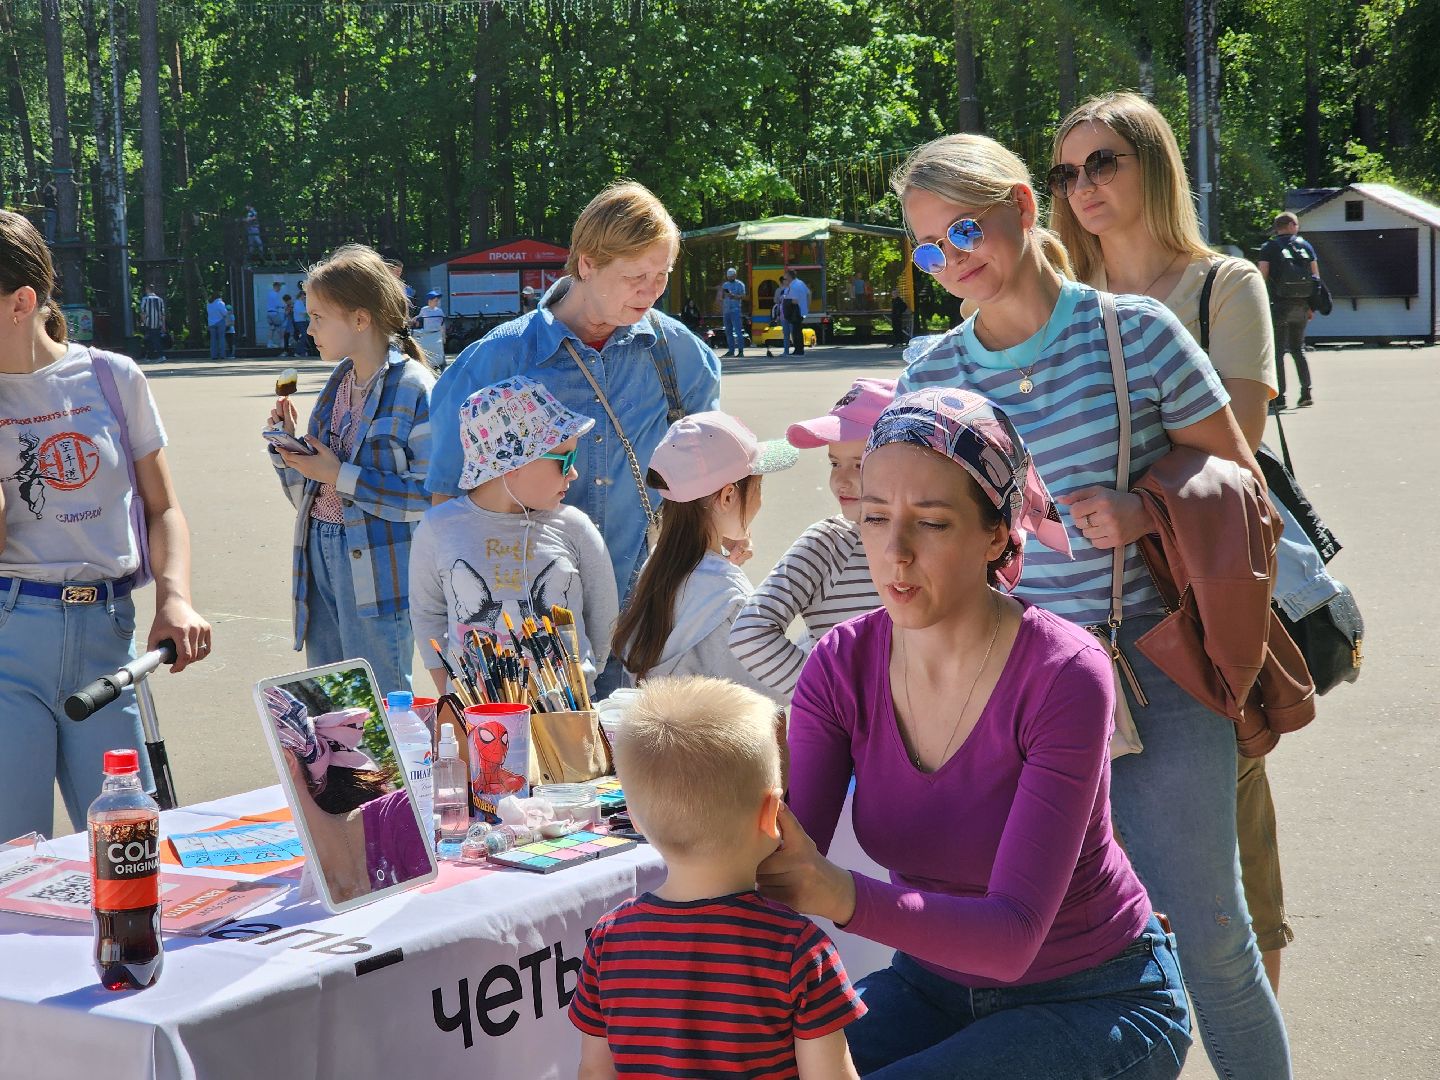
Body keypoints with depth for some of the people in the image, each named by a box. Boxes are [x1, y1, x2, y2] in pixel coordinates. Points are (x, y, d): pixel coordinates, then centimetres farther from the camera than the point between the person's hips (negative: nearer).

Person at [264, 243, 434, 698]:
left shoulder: (413, 389, -12)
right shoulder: (339, 382, 12)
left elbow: (432, 493, -20)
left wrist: (341, 477, -17)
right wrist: (289, 443, 0)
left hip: (377, 570, -8)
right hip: (319, 554, 8)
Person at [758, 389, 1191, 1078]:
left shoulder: (1064, 677, -24)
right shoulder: (843, 665, -10)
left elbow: (1014, 933, -30)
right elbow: (786, 860, -17)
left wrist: (840, 896, -46)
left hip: (1094, 1004, -4)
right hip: (934, 985, 5)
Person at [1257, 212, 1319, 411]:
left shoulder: (1269, 247, -1)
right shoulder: (1305, 245, 10)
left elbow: (1262, 276, -9)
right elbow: (1316, 275, 9)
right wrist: (1312, 307, 14)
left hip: (1280, 305, -4)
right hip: (1302, 305, 4)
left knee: (1277, 351, -1)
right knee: (1298, 348, 17)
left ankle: (1279, 396, -6)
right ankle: (1306, 392, 11)